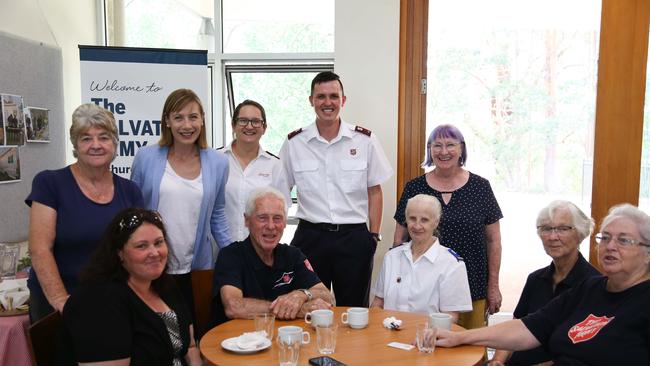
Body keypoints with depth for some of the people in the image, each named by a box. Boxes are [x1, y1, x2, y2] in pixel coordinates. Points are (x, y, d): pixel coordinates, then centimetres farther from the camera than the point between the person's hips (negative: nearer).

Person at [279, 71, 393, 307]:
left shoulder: (365, 140, -1)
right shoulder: (293, 143, 1)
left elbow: (374, 192, 3)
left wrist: (374, 236, 0)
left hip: (354, 237, 0)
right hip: (310, 237, 1)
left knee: (354, 310, 12)